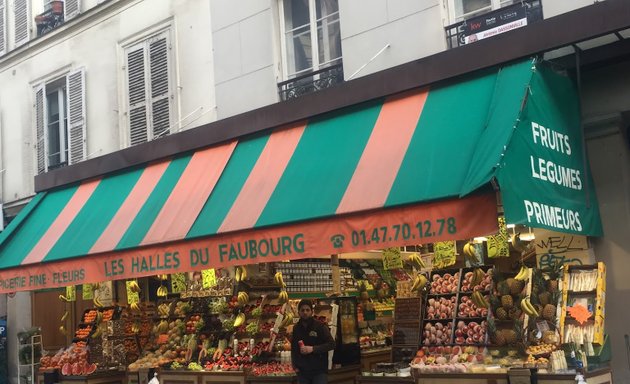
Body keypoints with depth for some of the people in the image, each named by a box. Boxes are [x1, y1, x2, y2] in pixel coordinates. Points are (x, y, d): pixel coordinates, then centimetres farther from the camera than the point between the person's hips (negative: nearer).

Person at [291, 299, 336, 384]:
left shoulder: (320, 326, -5)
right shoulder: (296, 328, 9)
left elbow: (331, 344, -12)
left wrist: (313, 349, -21)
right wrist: (295, 365, 7)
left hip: (319, 371, -4)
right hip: (302, 372, 4)